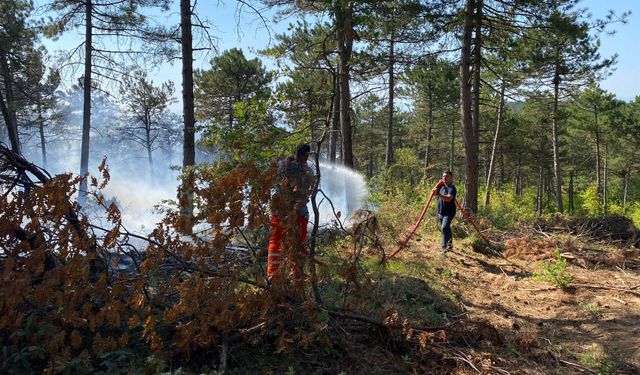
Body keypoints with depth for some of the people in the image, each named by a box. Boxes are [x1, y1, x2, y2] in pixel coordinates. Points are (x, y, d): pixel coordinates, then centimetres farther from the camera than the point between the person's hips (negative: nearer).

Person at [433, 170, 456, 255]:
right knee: (447, 229, 19)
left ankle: (444, 247, -23)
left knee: (444, 228, -23)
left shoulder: (452, 188, -17)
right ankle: (449, 244, 33)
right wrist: (438, 185, 5)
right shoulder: (442, 186, 7)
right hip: (440, 212, 8)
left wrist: (439, 194, -48)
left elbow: (448, 198, -34)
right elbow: (434, 194, 18)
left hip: (449, 212, -8)